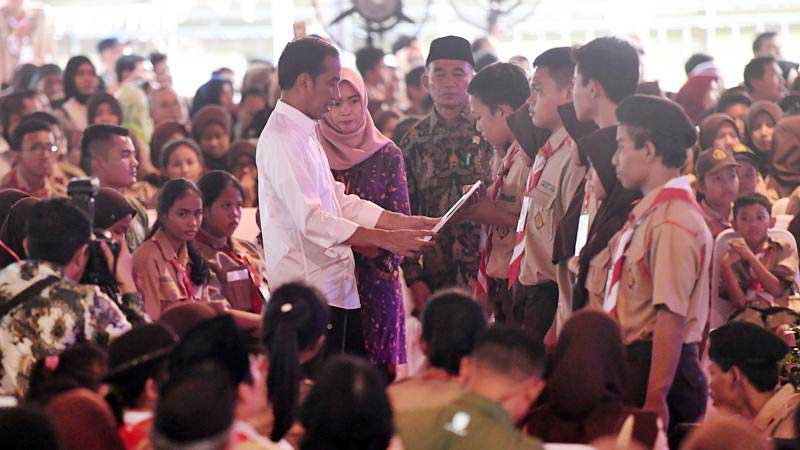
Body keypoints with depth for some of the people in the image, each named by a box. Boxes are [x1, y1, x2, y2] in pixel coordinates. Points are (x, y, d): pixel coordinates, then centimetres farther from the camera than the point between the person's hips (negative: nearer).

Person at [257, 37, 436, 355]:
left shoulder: (304, 134, 18)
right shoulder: (282, 139, -15)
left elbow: (339, 201, 18)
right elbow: (311, 219, -23)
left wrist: (404, 223, 9)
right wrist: (386, 239, -23)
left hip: (336, 290, 10)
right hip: (310, 293, -10)